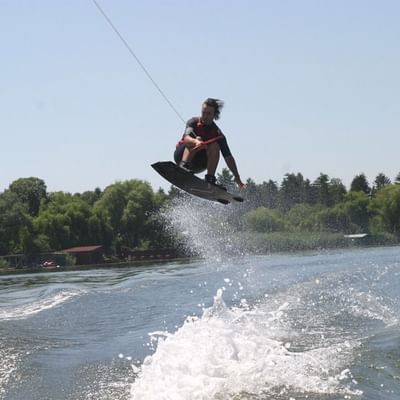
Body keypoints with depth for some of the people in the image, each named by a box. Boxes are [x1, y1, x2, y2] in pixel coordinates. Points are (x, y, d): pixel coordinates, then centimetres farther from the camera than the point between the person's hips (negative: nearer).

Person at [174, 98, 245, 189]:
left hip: (198, 166, 3)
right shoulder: (193, 122, -10)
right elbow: (186, 138, -31)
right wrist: (196, 141, -55)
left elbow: (228, 157, -7)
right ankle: (183, 166, -51)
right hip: (181, 155, -3)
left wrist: (237, 178, -14)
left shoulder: (218, 134, -4)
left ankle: (210, 178, -26)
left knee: (214, 146, -20)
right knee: (198, 140, -28)